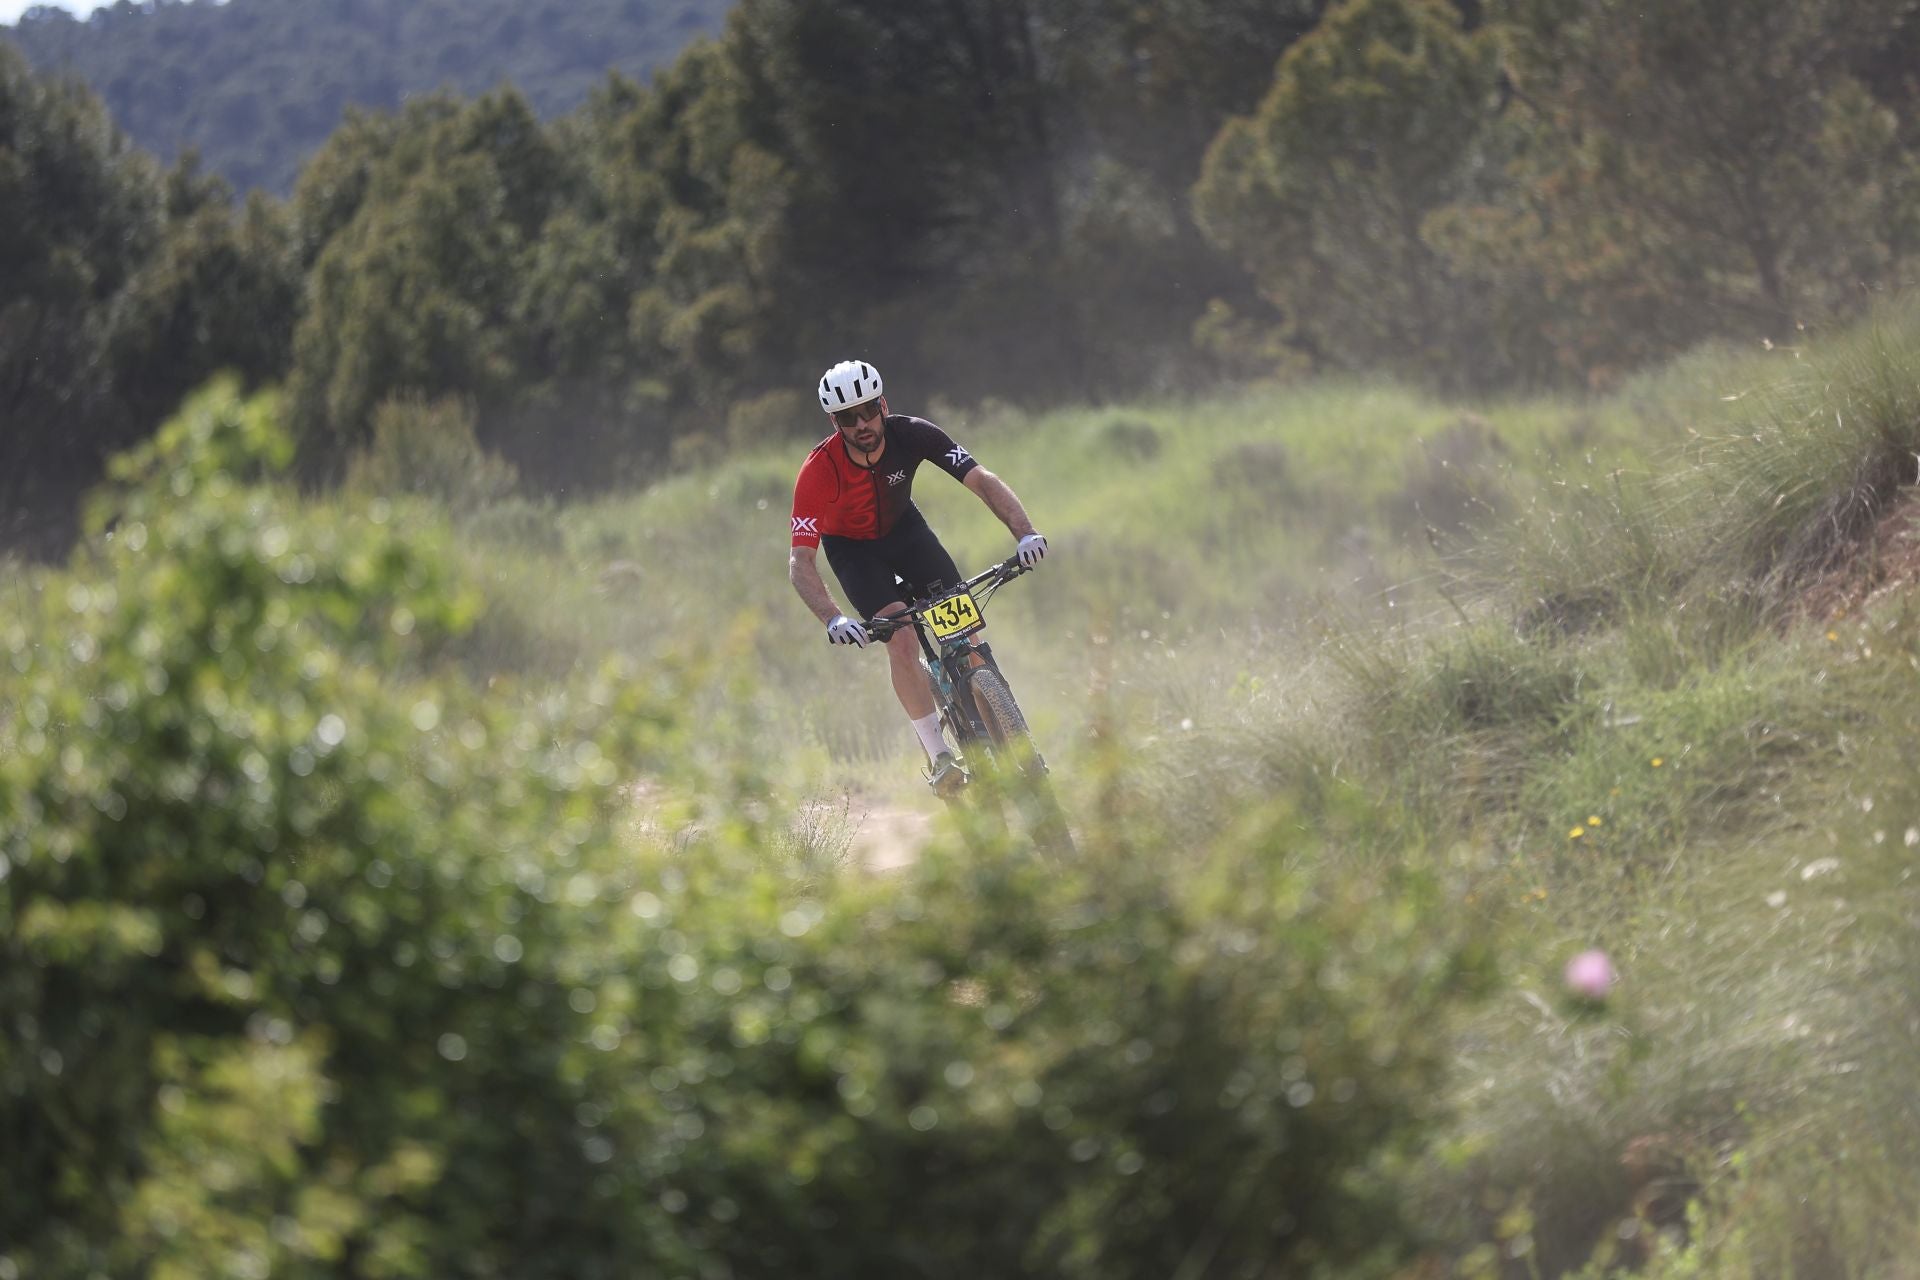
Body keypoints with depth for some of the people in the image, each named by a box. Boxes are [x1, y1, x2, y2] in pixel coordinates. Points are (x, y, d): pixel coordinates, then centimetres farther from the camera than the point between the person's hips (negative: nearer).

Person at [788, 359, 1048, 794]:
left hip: (903, 527, 3)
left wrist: (1025, 533, -46)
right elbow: (800, 562, -37)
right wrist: (834, 619, -52)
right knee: (902, 640, -22)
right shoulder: (819, 470, -35)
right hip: (851, 546, -3)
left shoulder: (912, 434, -28)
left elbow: (982, 480, -30)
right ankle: (939, 759, -11)